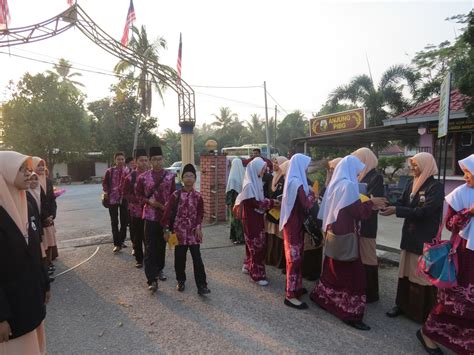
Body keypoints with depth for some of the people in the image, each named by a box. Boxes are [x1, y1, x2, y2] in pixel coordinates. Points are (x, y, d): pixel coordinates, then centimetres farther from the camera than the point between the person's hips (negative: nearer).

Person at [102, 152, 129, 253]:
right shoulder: (109, 171, 0)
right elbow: (104, 183, 10)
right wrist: (106, 192, -2)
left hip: (124, 199, 1)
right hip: (112, 198, 0)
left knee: (124, 221, 10)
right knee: (114, 222, 4)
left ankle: (121, 241, 28)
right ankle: (117, 244, 11)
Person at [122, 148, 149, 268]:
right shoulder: (130, 177, -3)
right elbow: (125, 193, -2)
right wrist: (138, 199, -15)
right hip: (136, 211, -1)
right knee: (137, 236, 9)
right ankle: (139, 258, 24)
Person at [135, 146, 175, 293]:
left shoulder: (170, 176, 0)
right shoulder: (143, 177, -3)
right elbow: (138, 195, 5)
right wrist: (148, 201, -14)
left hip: (165, 216, 2)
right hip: (150, 216, -2)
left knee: (162, 245, 15)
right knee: (150, 248, -3)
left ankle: (159, 269, 35)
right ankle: (152, 279, 1)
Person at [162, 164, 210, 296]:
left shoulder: (198, 196, 1)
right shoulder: (176, 195, -3)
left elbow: (200, 213, 5)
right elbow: (168, 212, -3)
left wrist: (198, 227, -8)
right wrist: (166, 229, -5)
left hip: (193, 232, 0)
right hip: (179, 231, 0)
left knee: (197, 258, -3)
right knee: (179, 258, 10)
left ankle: (202, 286, 1)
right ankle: (181, 281, 31)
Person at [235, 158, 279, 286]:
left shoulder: (256, 181, 7)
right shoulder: (249, 184, -20)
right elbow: (256, 203, -22)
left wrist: (270, 202, -5)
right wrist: (273, 202, -18)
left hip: (256, 217, 9)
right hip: (251, 219, -9)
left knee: (253, 244, 18)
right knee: (257, 245, -2)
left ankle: (248, 266, 33)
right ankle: (257, 274, 8)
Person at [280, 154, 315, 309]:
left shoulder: (292, 180, 11)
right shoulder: (297, 182, -20)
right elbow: (306, 204, -21)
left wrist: (309, 193, 6)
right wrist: (312, 194, -5)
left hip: (293, 222, 10)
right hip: (295, 224, -10)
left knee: (297, 256, 18)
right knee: (294, 258, -4)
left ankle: (296, 287, 31)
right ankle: (291, 295, 5)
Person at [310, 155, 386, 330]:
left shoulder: (335, 183, 10)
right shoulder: (348, 185, -18)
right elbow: (358, 212, -17)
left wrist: (368, 204, 11)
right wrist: (371, 203, -1)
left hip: (334, 233, 9)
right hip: (345, 236, -9)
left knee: (333, 269, 21)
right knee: (351, 273, 0)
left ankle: (321, 295, 34)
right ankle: (350, 313, 8)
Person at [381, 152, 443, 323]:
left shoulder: (436, 187, -14)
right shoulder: (411, 185, 8)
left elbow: (424, 211, -23)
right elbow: (402, 203, 4)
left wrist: (397, 211, -27)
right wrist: (386, 205, -15)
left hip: (426, 239, -7)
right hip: (409, 236, 7)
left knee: (423, 275, 4)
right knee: (405, 271, 14)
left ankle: (425, 313, 19)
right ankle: (403, 305, 27)